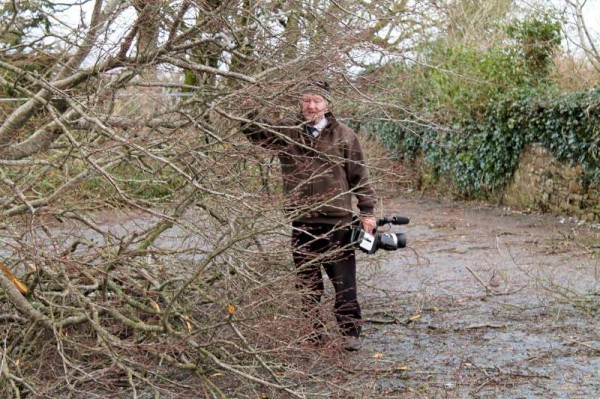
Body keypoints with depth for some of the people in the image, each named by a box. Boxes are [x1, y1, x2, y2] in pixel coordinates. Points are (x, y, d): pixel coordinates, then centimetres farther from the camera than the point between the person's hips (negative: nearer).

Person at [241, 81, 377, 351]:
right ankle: (312, 331, 23)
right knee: (307, 280, 12)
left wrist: (367, 211, 1)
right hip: (301, 221, 3)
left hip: (337, 220, -2)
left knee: (343, 280, 0)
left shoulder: (343, 135, -1)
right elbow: (256, 132, 0)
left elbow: (359, 175, 2)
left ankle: (350, 331, 11)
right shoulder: (286, 132, 5)